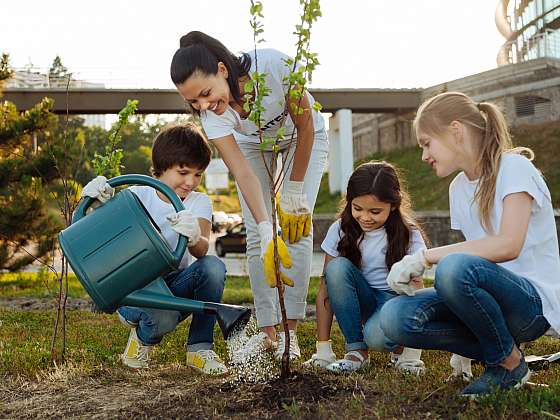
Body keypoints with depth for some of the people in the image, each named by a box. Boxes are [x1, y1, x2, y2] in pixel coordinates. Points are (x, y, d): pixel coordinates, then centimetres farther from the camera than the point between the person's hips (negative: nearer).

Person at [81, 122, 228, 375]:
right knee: (164, 318, -38)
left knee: (213, 266, -29)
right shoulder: (137, 196, -6)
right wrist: (105, 202, -37)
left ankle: (199, 349, -12)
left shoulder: (199, 202, -2)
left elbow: (202, 250, -21)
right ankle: (143, 336, 3)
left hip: (176, 286, 3)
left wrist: (194, 238, -46)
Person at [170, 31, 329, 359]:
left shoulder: (273, 65, -41)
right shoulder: (211, 115, -32)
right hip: (252, 144, 2)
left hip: (304, 137, -2)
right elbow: (243, 174, -38)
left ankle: (291, 331, -6)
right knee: (256, 234, -9)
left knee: (298, 226, -13)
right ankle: (268, 331, -1)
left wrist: (294, 194, -22)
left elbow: (306, 126, -27)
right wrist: (267, 235, -50)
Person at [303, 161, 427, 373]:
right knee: (337, 267, -27)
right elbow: (326, 288, -10)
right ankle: (356, 349, -17)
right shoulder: (340, 230, -10)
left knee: (376, 336, -36)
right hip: (360, 301, 4)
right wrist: (323, 349, -15)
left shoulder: (407, 235, -14)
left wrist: (413, 351, -23)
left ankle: (401, 347, 2)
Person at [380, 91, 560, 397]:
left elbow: (508, 245, -24)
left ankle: (509, 362, -11)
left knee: (455, 267, -37)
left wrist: (425, 257, -24)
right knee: (395, 317, -18)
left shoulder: (513, 167, -9)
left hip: (534, 301, -6)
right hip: (491, 299, 6)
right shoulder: (458, 187, 14)